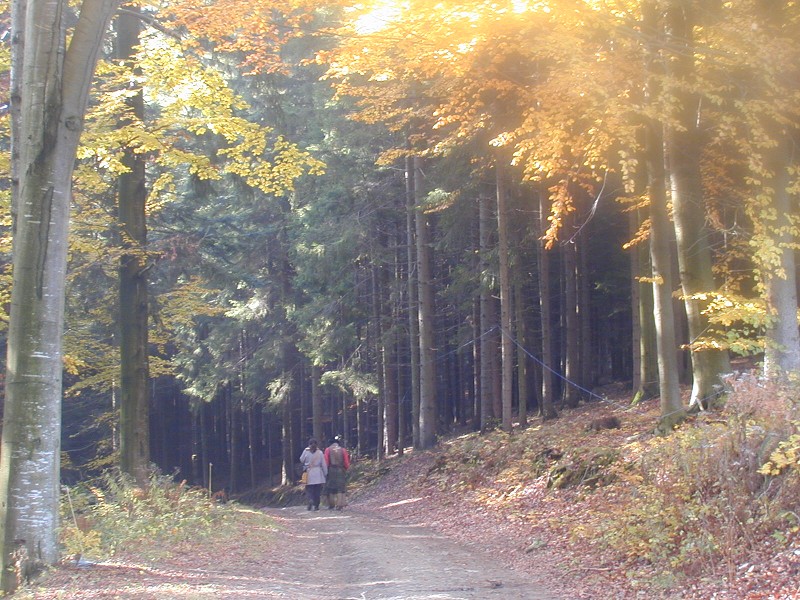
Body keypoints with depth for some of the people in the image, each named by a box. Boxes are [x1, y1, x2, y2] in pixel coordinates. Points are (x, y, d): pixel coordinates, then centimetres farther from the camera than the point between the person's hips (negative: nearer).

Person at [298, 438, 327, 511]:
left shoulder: (306, 451, -6)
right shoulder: (320, 453, -4)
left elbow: (301, 460, 8)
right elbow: (324, 464, 0)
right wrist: (325, 473, 10)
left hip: (309, 473, -1)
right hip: (318, 475, 1)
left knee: (309, 489, 7)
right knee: (317, 490, 8)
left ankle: (310, 500, -19)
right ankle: (316, 505, 8)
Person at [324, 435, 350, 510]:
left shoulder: (328, 450, -1)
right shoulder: (343, 450, -1)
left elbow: (326, 462, -5)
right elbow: (346, 463, 0)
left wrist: (326, 470, 8)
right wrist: (346, 468, 18)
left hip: (331, 471, 0)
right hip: (341, 471, 0)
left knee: (331, 488, 10)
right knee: (340, 488, 2)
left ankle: (331, 505, 12)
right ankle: (339, 505, -5)